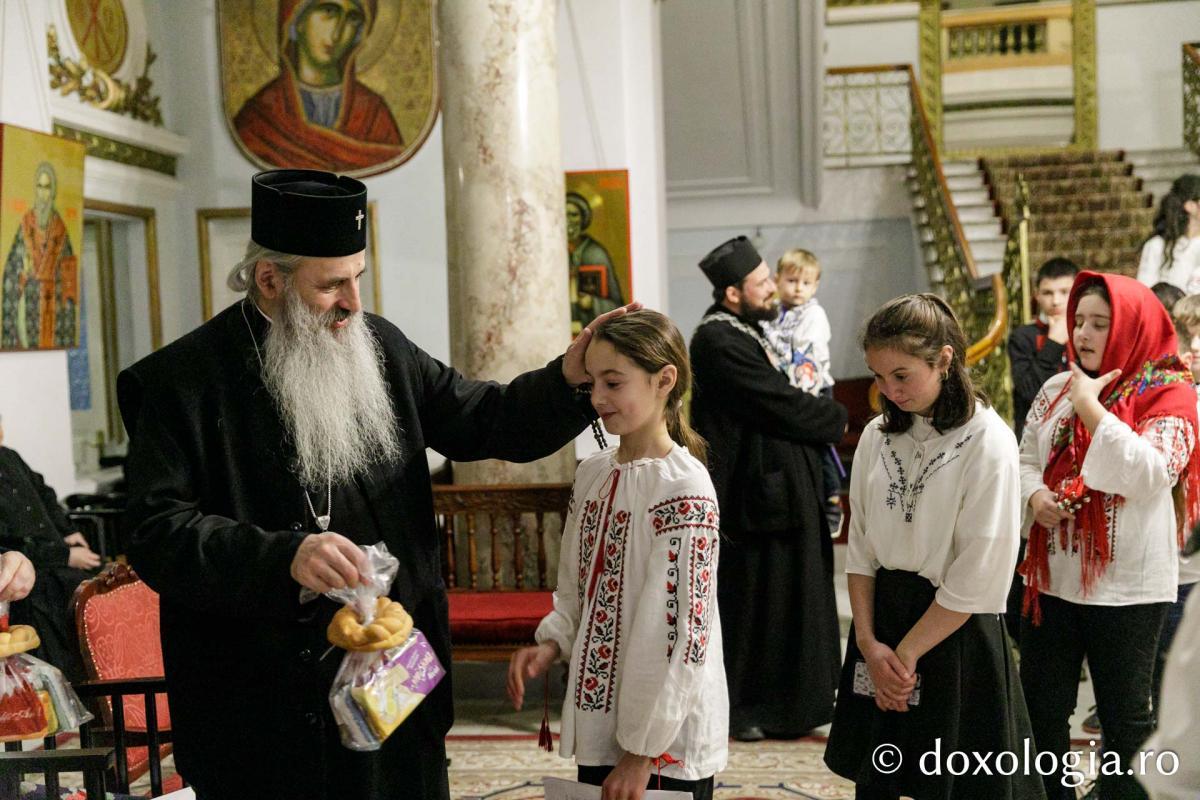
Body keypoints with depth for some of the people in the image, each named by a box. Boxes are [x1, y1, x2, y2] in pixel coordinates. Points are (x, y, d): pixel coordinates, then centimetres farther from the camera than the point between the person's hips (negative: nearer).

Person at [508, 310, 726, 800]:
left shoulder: (683, 488, -17)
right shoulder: (593, 473, 5)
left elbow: (680, 632, -18)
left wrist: (642, 751, -16)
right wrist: (551, 643, -4)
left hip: (665, 739, -6)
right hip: (597, 719, 7)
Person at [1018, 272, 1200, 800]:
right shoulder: (1057, 389, 7)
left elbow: (1150, 474, -24)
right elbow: (1026, 457, 11)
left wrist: (1090, 406, -22)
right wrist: (1035, 494, -11)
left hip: (1126, 586, -5)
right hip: (1052, 576, 5)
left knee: (1125, 716, 10)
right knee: (1041, 707, 14)